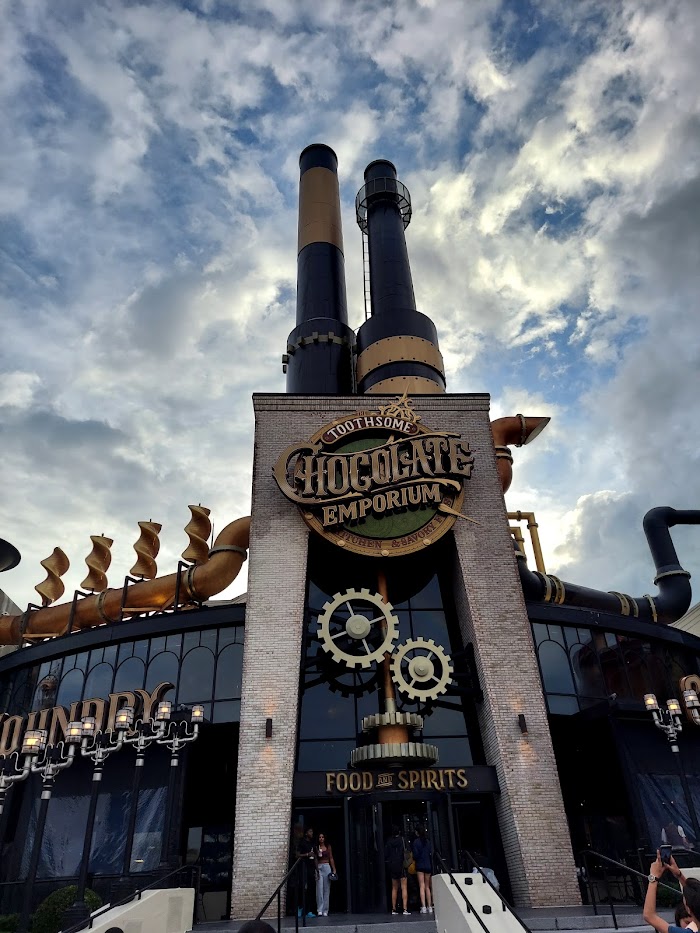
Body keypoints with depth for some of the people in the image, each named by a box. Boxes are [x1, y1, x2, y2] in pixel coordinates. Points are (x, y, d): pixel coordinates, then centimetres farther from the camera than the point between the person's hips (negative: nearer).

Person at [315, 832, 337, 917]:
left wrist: (334, 869, 5)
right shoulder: (316, 847, 4)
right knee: (319, 889, -9)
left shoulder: (328, 846, 9)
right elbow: (315, 859, 2)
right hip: (319, 868, -2)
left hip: (327, 867, 2)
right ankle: (319, 910, -7)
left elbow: (331, 858, 9)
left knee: (326, 889, 1)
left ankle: (325, 910, 7)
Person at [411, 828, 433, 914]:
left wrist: (414, 859, 10)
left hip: (420, 866, -4)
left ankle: (423, 907, -13)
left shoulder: (416, 842, -3)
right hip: (428, 865, 4)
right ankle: (429, 907, 11)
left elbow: (415, 854, -10)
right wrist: (431, 866, 13)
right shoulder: (428, 842, 7)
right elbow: (431, 854, 6)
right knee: (427, 886, 12)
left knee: (422, 886, -5)